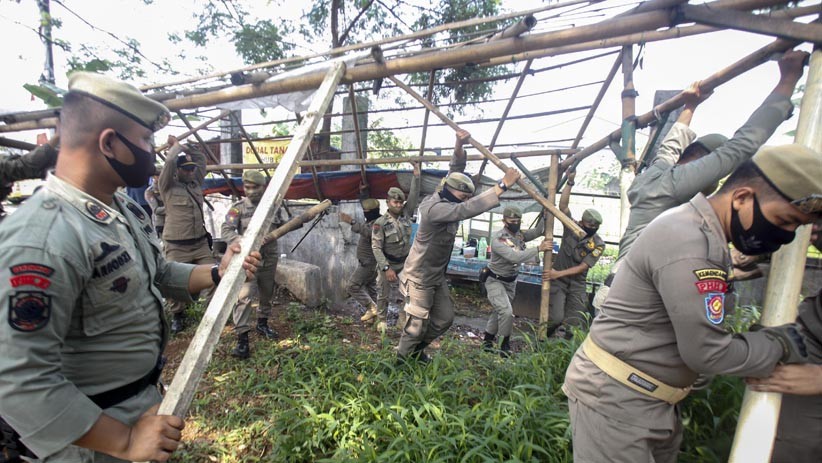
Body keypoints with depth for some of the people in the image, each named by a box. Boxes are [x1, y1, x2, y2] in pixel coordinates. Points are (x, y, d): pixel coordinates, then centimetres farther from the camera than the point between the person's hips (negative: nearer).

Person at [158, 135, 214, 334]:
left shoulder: (196, 182, 11)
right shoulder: (167, 186, -4)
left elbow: (201, 158, 16)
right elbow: (169, 161, -18)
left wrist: (182, 146, 14)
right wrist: (175, 144, -2)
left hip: (201, 243, 4)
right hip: (177, 247, -4)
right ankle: (177, 316, 22)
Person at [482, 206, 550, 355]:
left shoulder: (520, 234, -2)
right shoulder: (498, 239, -26)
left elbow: (538, 231, -11)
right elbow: (515, 257, -37)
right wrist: (538, 249, -39)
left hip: (511, 281, 8)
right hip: (494, 280, -7)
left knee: (500, 311, 16)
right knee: (506, 311, -17)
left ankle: (488, 339, 34)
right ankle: (505, 344, 3)